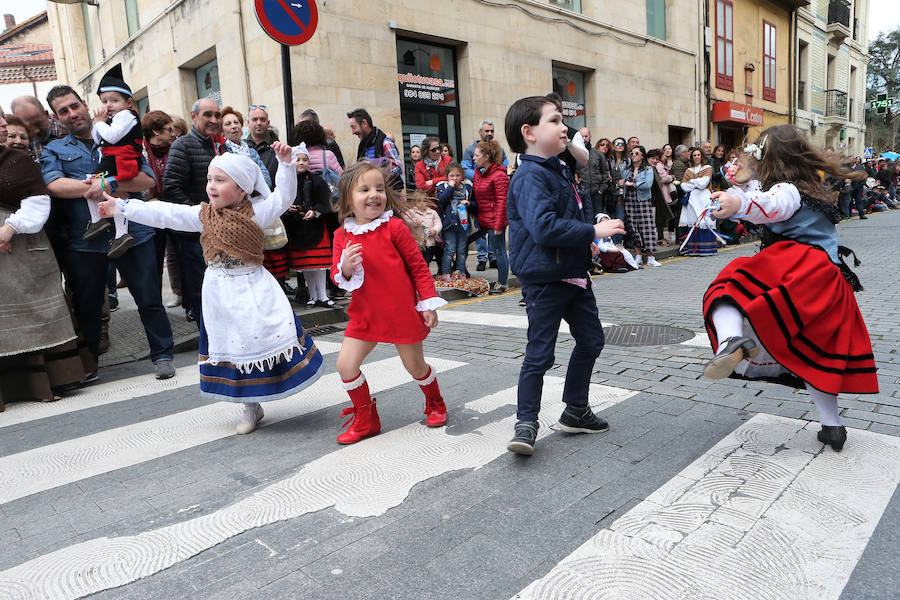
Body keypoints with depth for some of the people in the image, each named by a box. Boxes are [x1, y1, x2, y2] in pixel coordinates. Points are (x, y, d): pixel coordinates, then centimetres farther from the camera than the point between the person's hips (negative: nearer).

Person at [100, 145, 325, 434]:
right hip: (221, 293, 4)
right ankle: (251, 407, 24)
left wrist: (285, 163, -20)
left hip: (254, 289, -3)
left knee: (265, 337, -4)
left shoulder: (256, 211, -4)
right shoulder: (202, 214, 4)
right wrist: (121, 207, 1)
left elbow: (283, 197, -11)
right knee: (231, 345, 10)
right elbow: (162, 214, 3)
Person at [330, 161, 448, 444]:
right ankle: (366, 420, 19)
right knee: (346, 364, -3)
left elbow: (418, 266, -5)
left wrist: (428, 304, -6)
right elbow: (336, 274, 4)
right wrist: (345, 268, -20)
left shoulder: (394, 227, -10)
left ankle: (435, 404, 42)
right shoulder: (342, 235, 1)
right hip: (365, 314, 4)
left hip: (402, 312, -4)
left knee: (415, 366, 10)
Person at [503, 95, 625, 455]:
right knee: (539, 354, -3)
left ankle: (576, 411, 32)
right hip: (544, 280, -10)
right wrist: (593, 231, -23)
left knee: (591, 340, 17)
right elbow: (544, 226, -30)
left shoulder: (560, 171, 15)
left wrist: (589, 238, 11)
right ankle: (526, 424, 11)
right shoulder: (529, 177, -17)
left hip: (574, 274, 10)